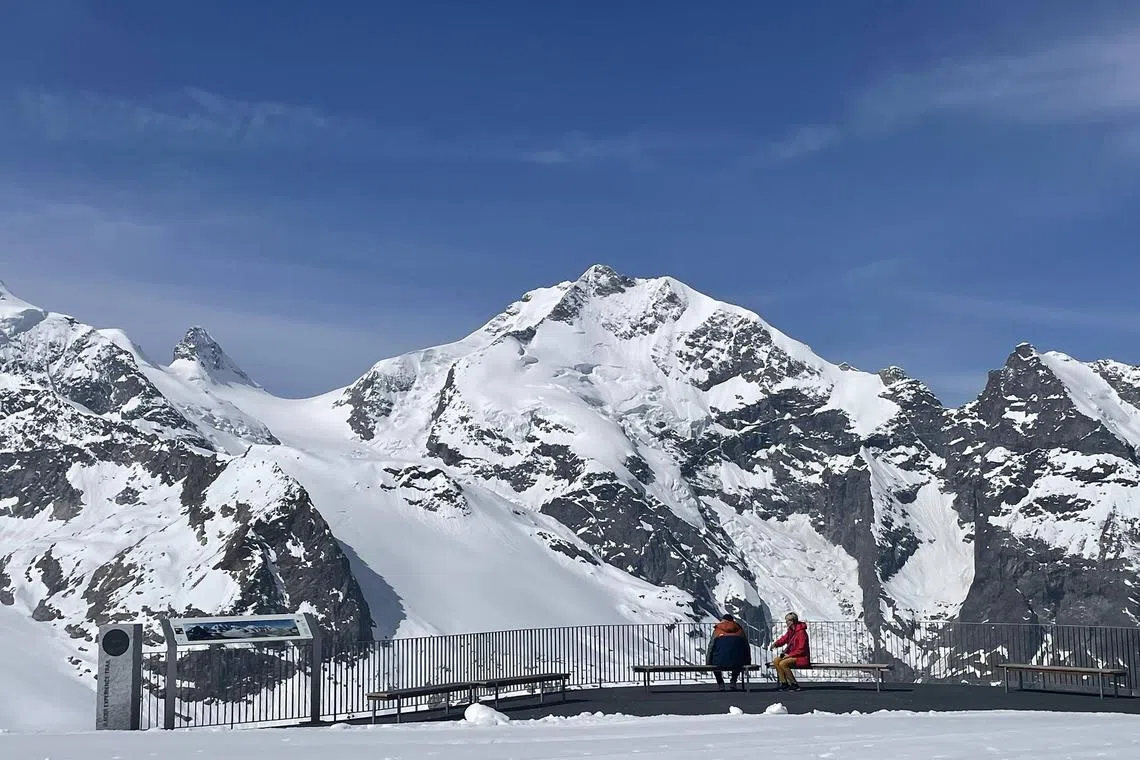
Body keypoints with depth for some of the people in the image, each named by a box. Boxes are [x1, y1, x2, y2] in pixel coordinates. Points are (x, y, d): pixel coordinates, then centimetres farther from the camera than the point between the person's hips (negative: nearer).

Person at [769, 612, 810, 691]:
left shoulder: (801, 632, -16)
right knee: (776, 661, -8)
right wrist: (775, 644, -12)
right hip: (791, 655, 9)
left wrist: (789, 655, -21)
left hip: (801, 657, -9)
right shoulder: (790, 631, 11)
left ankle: (794, 684, -17)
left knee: (782, 664, -27)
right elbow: (783, 639, 9)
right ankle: (784, 683, -9)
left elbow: (801, 649, -19)